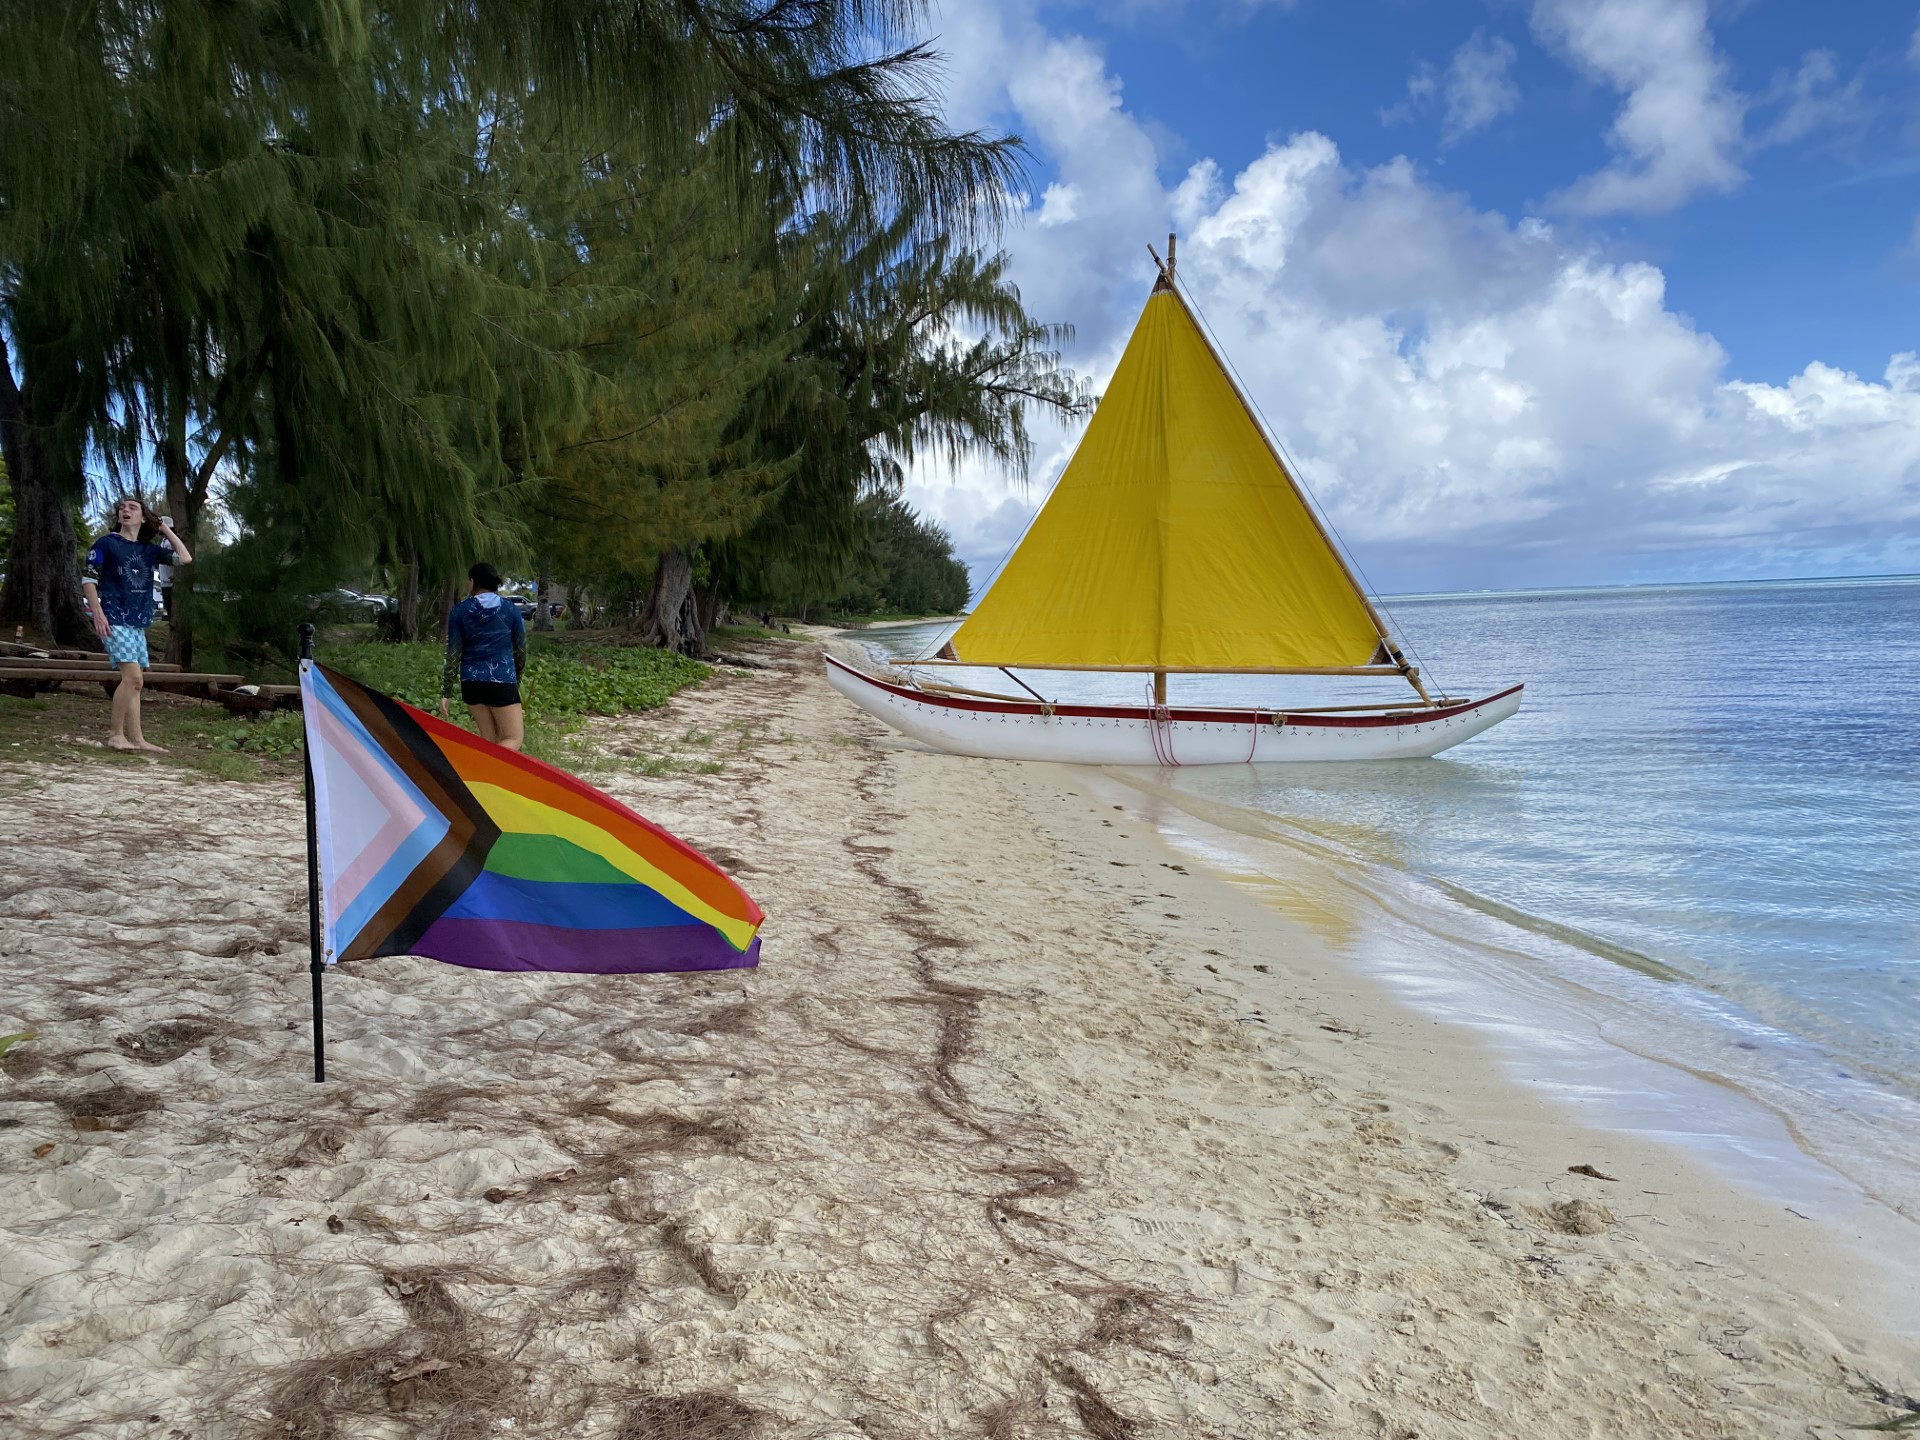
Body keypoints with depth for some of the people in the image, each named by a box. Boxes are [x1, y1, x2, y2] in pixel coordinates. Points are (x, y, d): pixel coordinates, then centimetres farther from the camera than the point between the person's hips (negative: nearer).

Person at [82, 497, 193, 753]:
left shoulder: (149, 549, 13)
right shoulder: (106, 543, -1)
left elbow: (185, 559, 9)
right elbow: (89, 580, -4)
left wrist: (165, 529, 10)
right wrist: (98, 613, -14)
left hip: (138, 623, 6)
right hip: (115, 620, -6)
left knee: (132, 682, 7)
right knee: (133, 678, -16)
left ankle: (136, 739, 8)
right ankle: (116, 734, -7)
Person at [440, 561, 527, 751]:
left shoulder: (459, 612, 1)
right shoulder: (511, 611, 1)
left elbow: (453, 654, -1)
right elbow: (520, 650, 8)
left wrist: (446, 692, 5)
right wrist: (517, 679, 25)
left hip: (471, 682, 3)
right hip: (501, 680, -3)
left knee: (488, 738, 15)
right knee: (514, 739, -1)